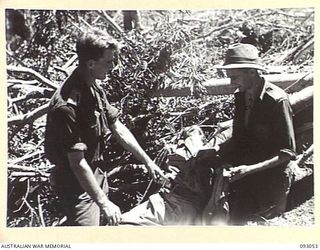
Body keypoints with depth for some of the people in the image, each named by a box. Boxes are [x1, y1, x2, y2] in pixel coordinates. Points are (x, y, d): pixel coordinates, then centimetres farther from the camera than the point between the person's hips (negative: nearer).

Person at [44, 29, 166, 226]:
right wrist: (104, 203, -25)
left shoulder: (95, 90, 1)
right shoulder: (67, 105, -29)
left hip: (97, 175, 9)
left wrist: (148, 161, 8)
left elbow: (119, 129, 7)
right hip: (77, 185, -9)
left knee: (103, 223, 22)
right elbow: (77, 162, -28)